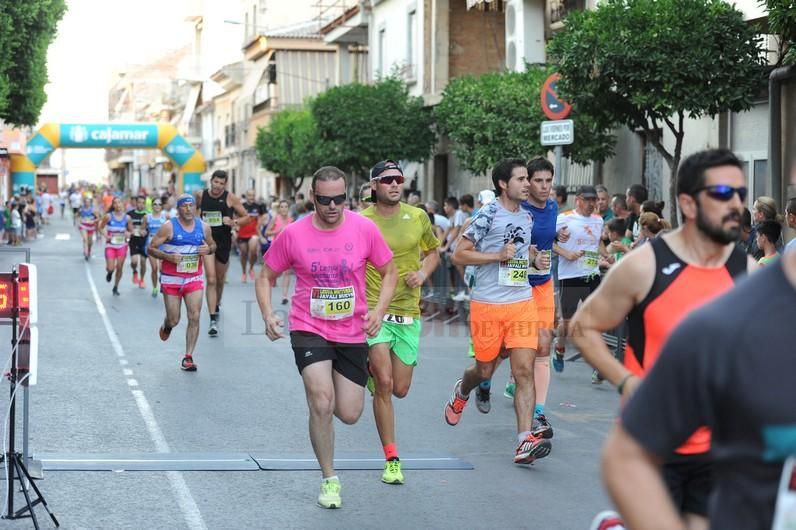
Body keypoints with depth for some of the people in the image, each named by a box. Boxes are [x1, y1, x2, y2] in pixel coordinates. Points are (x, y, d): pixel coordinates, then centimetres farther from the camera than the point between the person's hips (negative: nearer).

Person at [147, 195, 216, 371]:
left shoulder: (203, 227, 2)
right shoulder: (169, 227, -10)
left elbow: (212, 245, 18)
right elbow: (151, 248, -7)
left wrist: (209, 249, -6)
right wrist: (168, 256, -24)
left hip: (194, 279, 2)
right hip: (171, 279, -2)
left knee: (194, 317, -9)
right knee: (174, 320, 3)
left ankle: (188, 357, -2)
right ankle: (166, 326, 42)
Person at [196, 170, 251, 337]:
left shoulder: (231, 198, -6)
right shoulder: (202, 196, 0)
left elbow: (247, 218, -2)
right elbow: (197, 212, 21)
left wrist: (234, 222, -20)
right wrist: (198, 217, 0)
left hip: (224, 241, 0)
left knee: (220, 279, 17)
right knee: (211, 280, -12)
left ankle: (217, 305, 47)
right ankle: (213, 320, -16)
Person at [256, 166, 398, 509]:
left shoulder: (364, 229, -8)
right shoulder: (293, 235, -10)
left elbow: (389, 273, 4)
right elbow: (265, 277, 3)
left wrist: (379, 310, -12)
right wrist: (268, 315, -13)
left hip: (352, 333, 2)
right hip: (309, 330, -2)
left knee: (349, 414, 4)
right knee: (322, 403, -18)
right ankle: (329, 480, 0)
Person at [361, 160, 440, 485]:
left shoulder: (418, 218, 4)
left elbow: (433, 252, 19)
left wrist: (423, 273, -1)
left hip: (408, 314, 4)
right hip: (373, 311, -4)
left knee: (400, 390, 6)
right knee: (384, 383, -15)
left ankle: (371, 374, 43)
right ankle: (391, 459, -5)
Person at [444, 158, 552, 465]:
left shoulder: (526, 218, 12)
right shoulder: (488, 215, -8)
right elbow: (458, 255, -9)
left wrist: (534, 259, 9)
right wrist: (498, 255, -17)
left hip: (522, 302, 4)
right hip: (487, 304, -4)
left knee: (524, 370, -9)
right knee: (485, 370, 11)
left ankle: (525, 442, -13)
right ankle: (461, 391, 48)